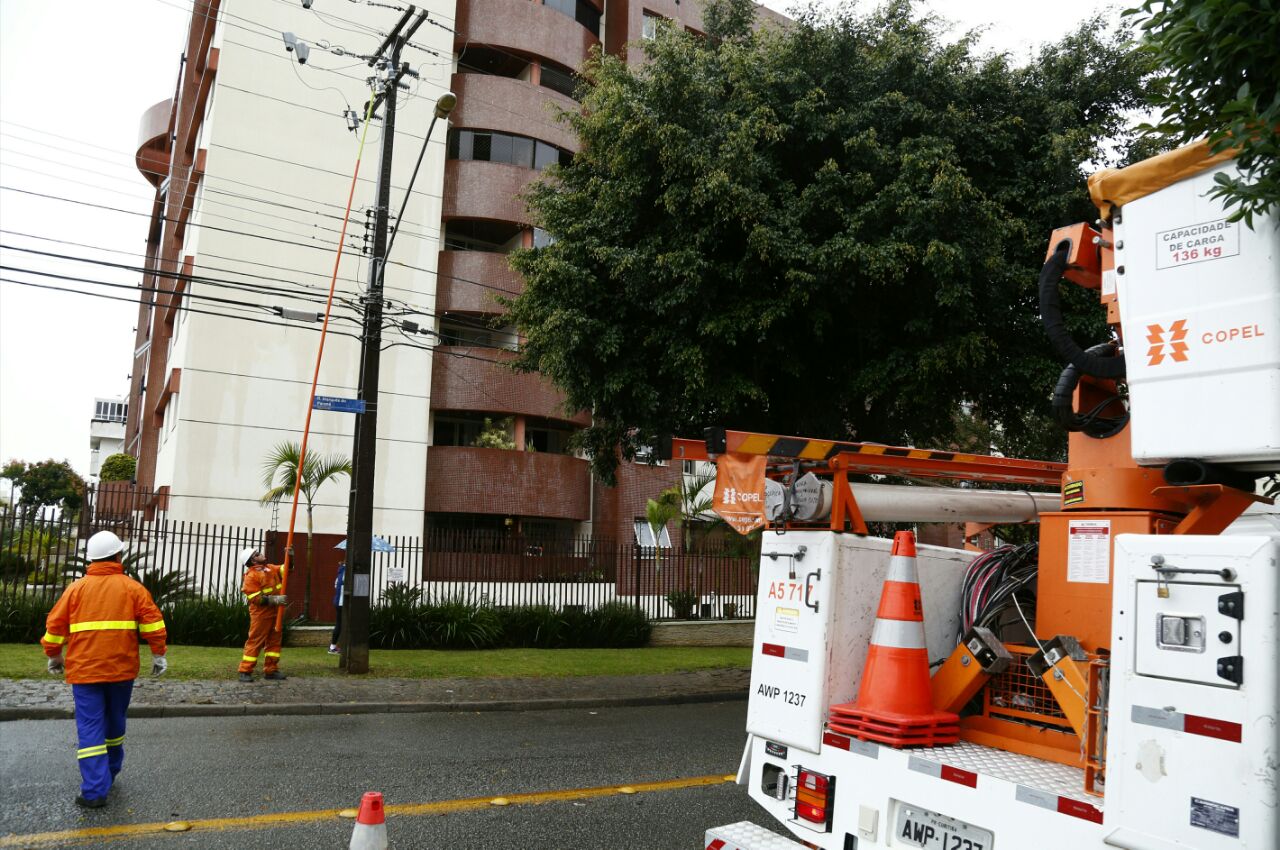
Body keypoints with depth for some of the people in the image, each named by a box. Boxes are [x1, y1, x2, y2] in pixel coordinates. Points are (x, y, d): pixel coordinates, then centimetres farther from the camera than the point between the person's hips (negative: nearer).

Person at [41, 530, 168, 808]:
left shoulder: (76, 588, 1)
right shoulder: (132, 588, -1)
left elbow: (54, 626, 4)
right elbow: (153, 623, -6)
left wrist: (54, 656, 20)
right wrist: (159, 655, 4)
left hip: (84, 670, -1)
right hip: (122, 669, 1)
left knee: (90, 727, 0)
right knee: (114, 722, 19)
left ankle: (95, 790, -5)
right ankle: (110, 772, 35)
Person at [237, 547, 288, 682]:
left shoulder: (271, 568, 10)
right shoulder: (251, 576, -14)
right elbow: (255, 598, -19)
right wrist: (275, 600, -24)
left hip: (274, 612, 8)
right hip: (261, 614, -8)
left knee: (274, 641, 10)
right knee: (255, 642, -4)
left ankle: (270, 670, 16)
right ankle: (245, 671, 2)